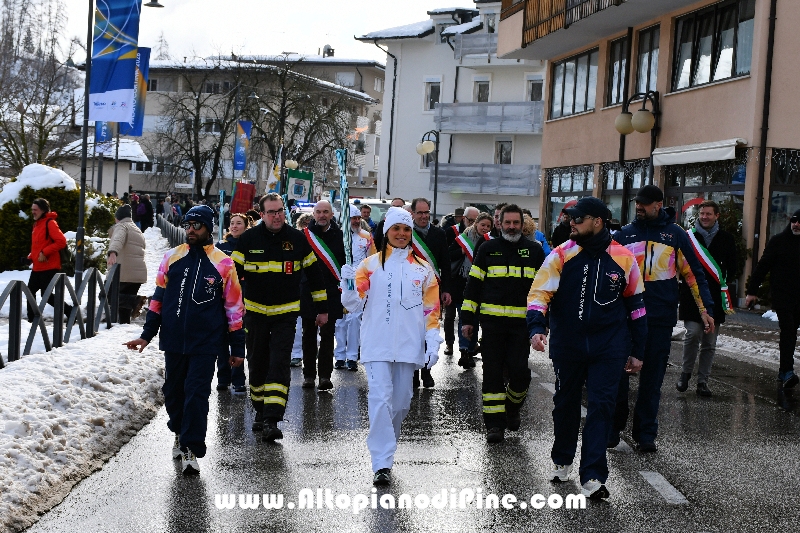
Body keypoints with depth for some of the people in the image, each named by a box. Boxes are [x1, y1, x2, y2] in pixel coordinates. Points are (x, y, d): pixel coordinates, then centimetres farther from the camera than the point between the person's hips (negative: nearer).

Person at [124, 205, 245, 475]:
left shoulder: (223, 263, -3)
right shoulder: (172, 258, 6)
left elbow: (234, 307, 1)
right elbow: (158, 298, 13)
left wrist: (237, 348, 0)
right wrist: (147, 334, 11)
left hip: (205, 342, -4)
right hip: (173, 340, 4)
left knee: (197, 394, -7)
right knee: (173, 391, 13)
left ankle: (191, 449, -1)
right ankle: (181, 433, 35)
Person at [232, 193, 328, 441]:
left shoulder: (298, 239, -1)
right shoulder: (249, 239, -3)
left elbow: (314, 274, 8)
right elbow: (233, 273, 3)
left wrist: (322, 308, 9)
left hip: (286, 313, -1)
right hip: (255, 312, 1)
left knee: (279, 365, -11)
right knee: (257, 365, 10)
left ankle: (272, 419, -14)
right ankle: (260, 411, 28)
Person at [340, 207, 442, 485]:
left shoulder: (422, 268, 9)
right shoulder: (370, 264, 3)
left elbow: (431, 309, 9)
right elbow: (353, 304, 0)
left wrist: (433, 342, 1)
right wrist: (348, 284, -20)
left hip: (408, 344, 2)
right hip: (377, 344, -2)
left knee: (401, 400, 9)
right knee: (380, 398, -12)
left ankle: (385, 444, 32)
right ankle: (382, 464, -13)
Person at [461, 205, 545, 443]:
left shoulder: (534, 251, 8)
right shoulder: (487, 249, 7)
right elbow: (473, 285, 9)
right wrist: (468, 319, 4)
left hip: (522, 323, 0)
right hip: (492, 322, 0)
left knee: (519, 371, -6)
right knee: (492, 372, 1)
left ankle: (513, 407, 23)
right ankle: (494, 423, 8)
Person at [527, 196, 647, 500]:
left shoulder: (623, 258, -2)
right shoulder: (561, 255, -4)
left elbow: (635, 304, 7)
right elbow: (539, 293, -8)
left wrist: (637, 351, 9)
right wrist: (537, 328, -26)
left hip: (608, 348, -1)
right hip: (567, 346, 1)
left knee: (601, 406, -5)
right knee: (565, 403, 15)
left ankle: (592, 477, -2)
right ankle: (562, 461, 36)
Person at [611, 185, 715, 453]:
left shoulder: (675, 234, 4)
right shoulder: (624, 234, 7)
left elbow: (694, 273, 5)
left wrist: (705, 308, -1)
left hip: (661, 317, -1)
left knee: (653, 376, 5)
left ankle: (645, 433, 13)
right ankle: (613, 427, 15)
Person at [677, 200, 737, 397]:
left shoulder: (726, 238, 8)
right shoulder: (689, 236, 4)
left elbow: (732, 268, 10)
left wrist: (724, 283, -2)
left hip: (715, 296, 2)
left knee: (710, 342, 5)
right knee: (693, 334, -13)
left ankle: (703, 380, 14)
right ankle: (686, 372, 6)